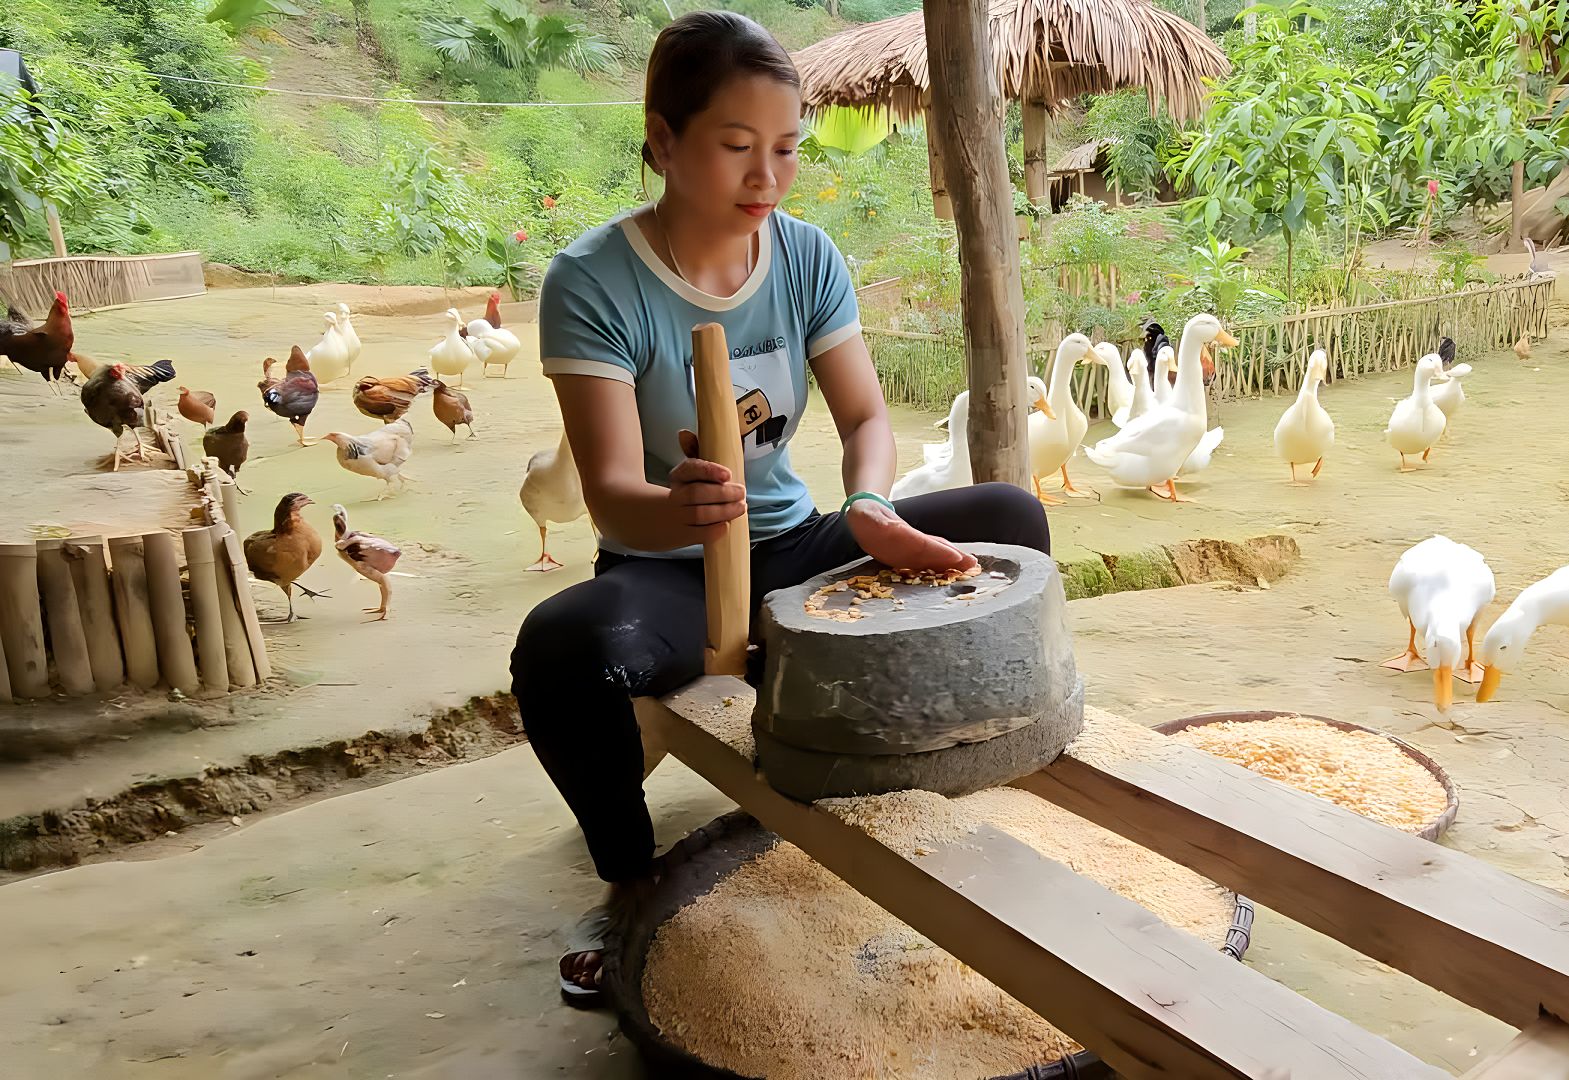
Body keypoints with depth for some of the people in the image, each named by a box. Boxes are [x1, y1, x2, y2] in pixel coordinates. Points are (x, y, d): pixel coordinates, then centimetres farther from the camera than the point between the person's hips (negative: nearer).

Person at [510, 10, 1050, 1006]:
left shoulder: (808, 257, -2)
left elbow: (866, 413, -5)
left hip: (791, 548, 5)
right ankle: (631, 879, -6)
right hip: (665, 569, -4)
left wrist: (869, 508, -28)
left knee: (1010, 519, -12)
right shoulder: (593, 281, -16)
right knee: (562, 647, -38)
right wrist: (677, 512, -47)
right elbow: (610, 491, -23)